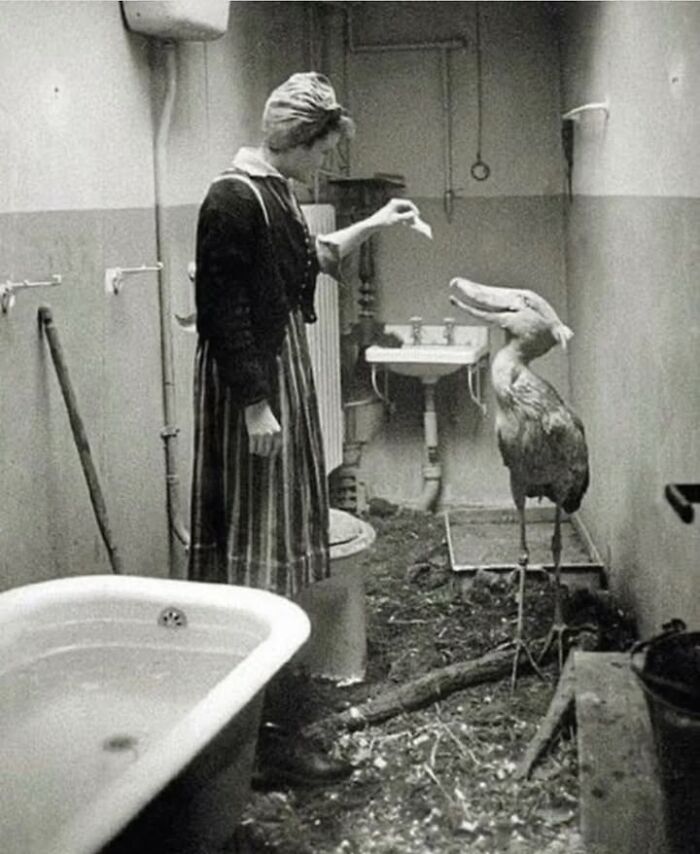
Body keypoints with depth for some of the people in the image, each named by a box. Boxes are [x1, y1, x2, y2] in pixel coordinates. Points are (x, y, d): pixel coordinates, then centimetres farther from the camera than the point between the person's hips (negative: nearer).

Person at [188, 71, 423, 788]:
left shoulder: (271, 192, 12)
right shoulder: (233, 201, -18)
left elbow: (308, 259, 29)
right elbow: (227, 313, -22)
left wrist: (372, 225, 30)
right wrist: (255, 405, -23)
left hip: (280, 368, 10)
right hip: (248, 382, -10)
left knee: (270, 534, 18)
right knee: (252, 542, -8)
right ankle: (257, 735, -2)